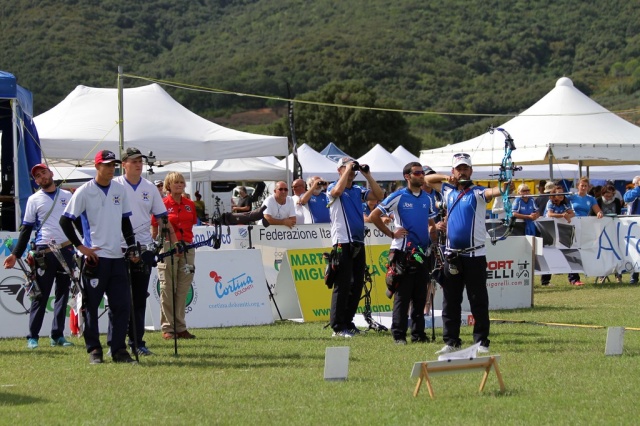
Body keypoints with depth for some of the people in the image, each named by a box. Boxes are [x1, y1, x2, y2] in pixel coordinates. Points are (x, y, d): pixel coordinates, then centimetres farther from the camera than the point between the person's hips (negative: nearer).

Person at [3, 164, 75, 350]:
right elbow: (26, 230, 5)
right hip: (44, 251, -3)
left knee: (63, 294, 5)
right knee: (41, 295, -5)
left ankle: (58, 335, 11)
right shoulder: (34, 200, 6)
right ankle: (32, 337, -1)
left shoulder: (67, 196, 13)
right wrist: (15, 254, -2)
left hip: (66, 250, 3)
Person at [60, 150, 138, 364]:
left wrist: (132, 247, 8)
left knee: (122, 304, 2)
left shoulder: (119, 190, 11)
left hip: (117, 257, 5)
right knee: (91, 304, -1)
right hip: (95, 257, -5)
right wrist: (81, 246, -10)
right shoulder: (84, 192, -5)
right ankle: (94, 350, 5)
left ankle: (118, 349, 9)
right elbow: (65, 221, -6)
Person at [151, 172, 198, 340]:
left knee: (183, 288, 6)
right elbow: (154, 228, 0)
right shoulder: (163, 204, -3)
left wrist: (188, 242, 11)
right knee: (167, 287, -2)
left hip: (187, 247, 5)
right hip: (168, 246, -5)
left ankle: (180, 327, 11)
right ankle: (167, 328, 0)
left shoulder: (190, 205, 11)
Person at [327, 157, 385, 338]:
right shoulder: (333, 187, 0)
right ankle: (338, 326, -7)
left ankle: (348, 321, 17)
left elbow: (379, 195, 7)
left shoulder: (358, 190, 16)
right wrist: (348, 169, -14)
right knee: (342, 284, -9)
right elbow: (338, 190, -24)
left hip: (358, 242, 7)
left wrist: (367, 175, 2)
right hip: (342, 242, -7)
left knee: (357, 284, 8)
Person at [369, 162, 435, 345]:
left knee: (420, 297, 8)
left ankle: (418, 333, 14)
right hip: (403, 253, -5)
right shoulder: (398, 197, -4)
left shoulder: (427, 199, 13)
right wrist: (391, 234, -8)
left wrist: (434, 229, 4)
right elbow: (374, 216, -6)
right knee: (402, 296, -4)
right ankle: (399, 335, -1)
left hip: (422, 253, 5)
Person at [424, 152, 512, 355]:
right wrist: (446, 177, 6)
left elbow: (491, 192, -25)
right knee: (450, 301, 7)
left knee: (479, 301, -2)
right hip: (452, 255, 5)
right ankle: (451, 342, 13)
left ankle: (482, 342, 1)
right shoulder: (448, 190, 12)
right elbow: (428, 179, 24)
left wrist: (503, 189, -47)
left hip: (474, 255, -5)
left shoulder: (477, 192, -4)